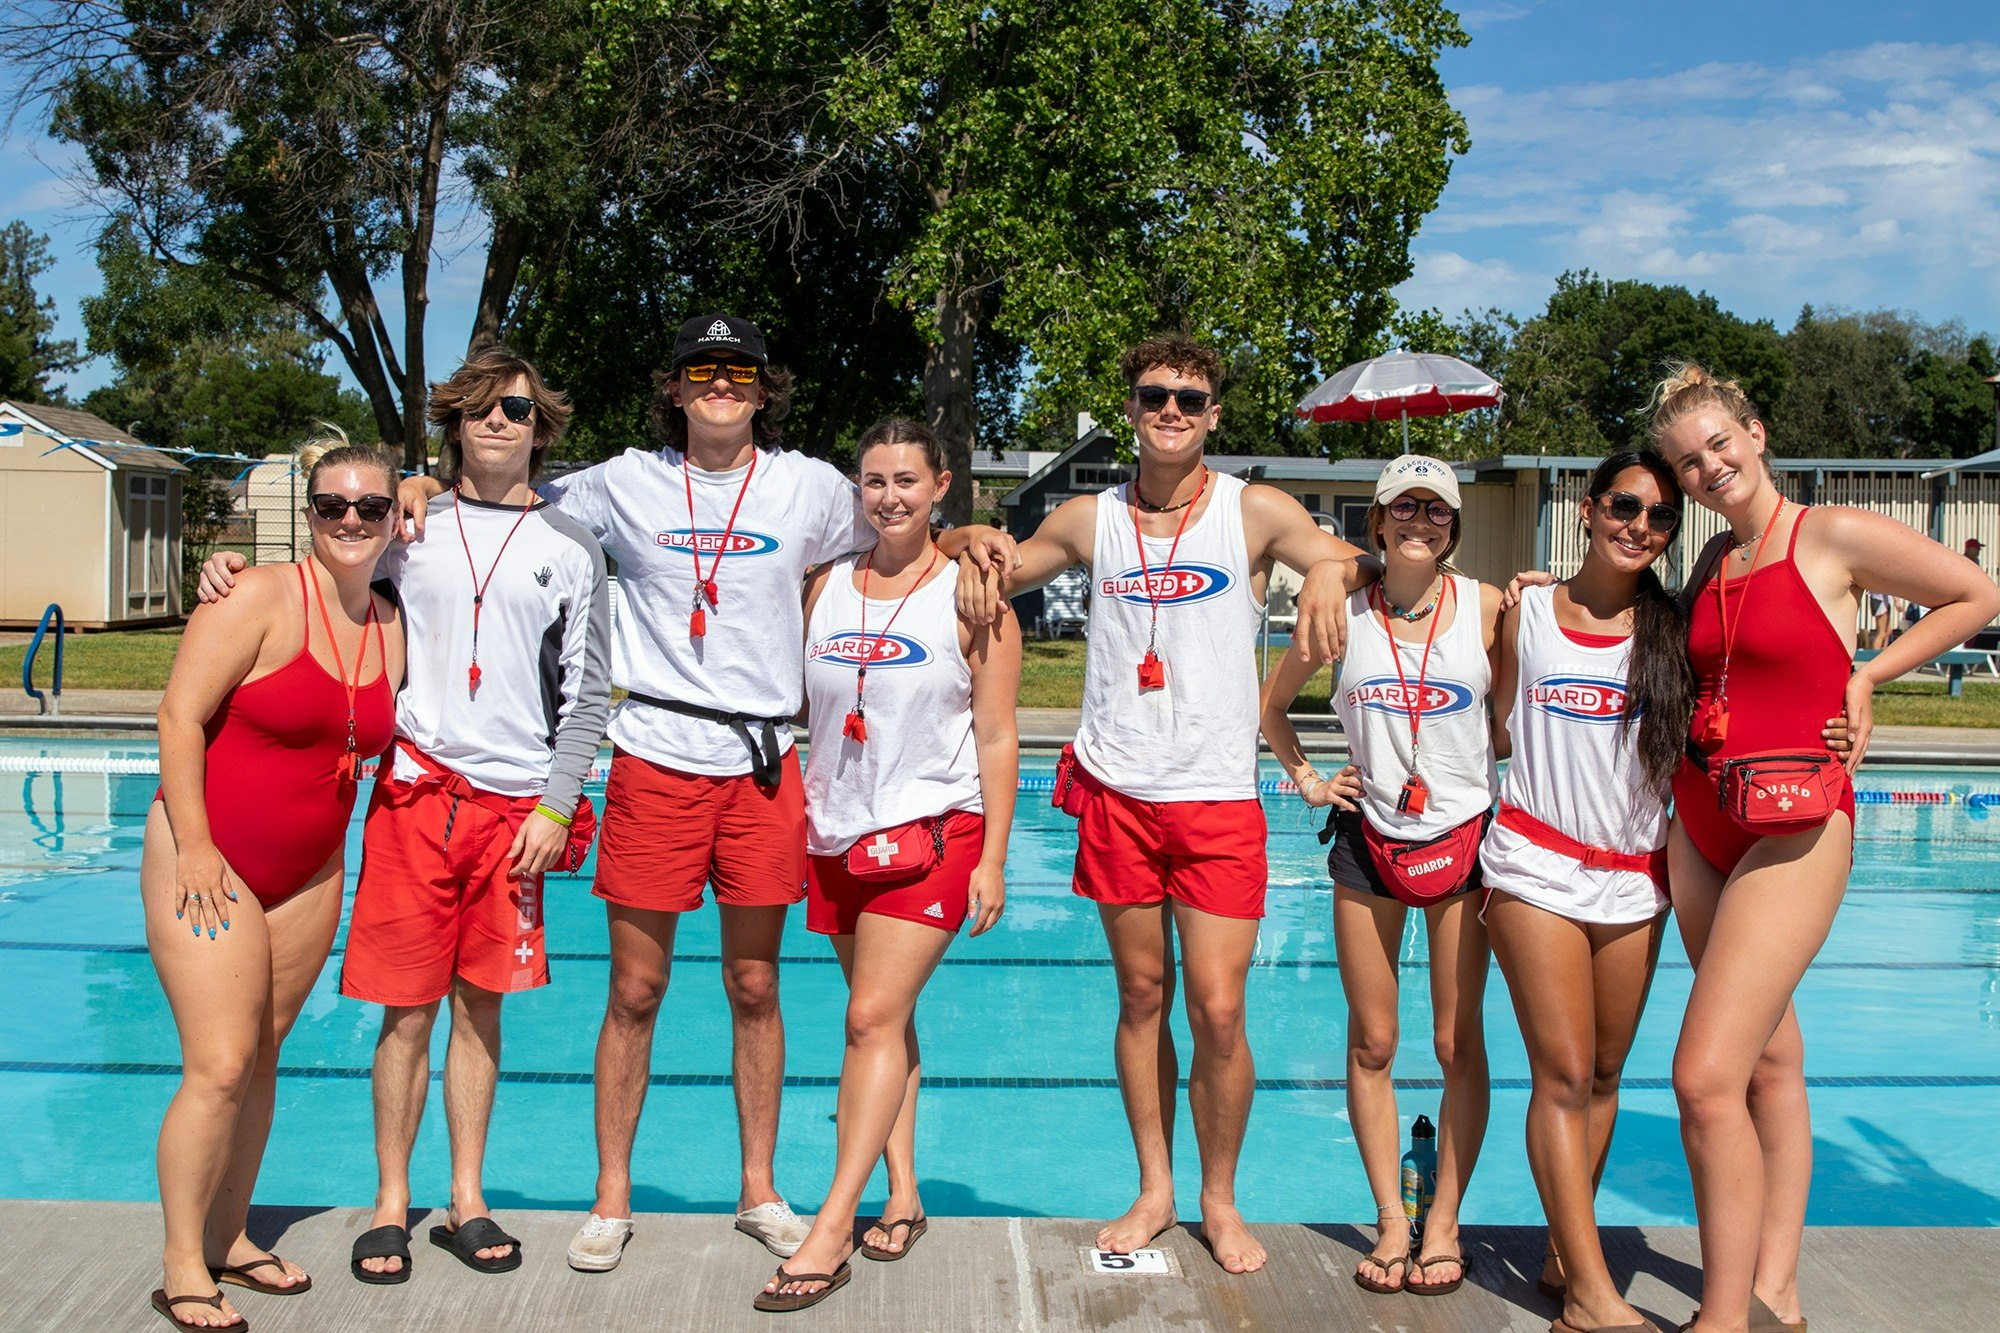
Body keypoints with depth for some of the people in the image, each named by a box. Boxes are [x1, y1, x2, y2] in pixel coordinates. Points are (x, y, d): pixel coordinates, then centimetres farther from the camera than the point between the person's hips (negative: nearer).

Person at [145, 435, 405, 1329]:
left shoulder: (390, 627, 5)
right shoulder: (261, 600, -14)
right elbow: (179, 719, -15)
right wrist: (194, 847, -17)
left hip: (310, 872, 6)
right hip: (209, 859, -6)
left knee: (262, 1059, 12)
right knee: (219, 1066, -9)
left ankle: (228, 1237, 25)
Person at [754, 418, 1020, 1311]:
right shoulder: (826, 586, 8)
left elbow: (997, 741, -4)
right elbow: (805, 712, 14)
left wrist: (992, 859, -7)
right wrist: (791, 830, 10)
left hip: (933, 831, -5)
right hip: (838, 832, 5)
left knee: (876, 1015, -11)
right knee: (884, 1019, 11)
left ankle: (830, 1232, -9)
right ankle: (902, 1195, 21)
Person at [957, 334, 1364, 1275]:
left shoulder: (1255, 513, 0)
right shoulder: (1090, 520, 7)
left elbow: (1346, 561, -4)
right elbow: (998, 573, 21)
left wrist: (1327, 570, -27)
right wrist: (976, 558, -3)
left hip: (1218, 797, -2)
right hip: (1115, 792, 2)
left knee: (1218, 1007, -4)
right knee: (1141, 995, 10)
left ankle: (1220, 1199, 17)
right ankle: (1154, 1190, 25)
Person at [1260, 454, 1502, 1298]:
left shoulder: (1486, 607, -2)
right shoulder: (1344, 607, 0)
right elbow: (1272, 704, 14)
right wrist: (1304, 778, 6)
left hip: (1463, 839, -1)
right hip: (1369, 840, 1)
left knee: (1458, 1043, 3)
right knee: (1372, 1044, 5)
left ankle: (1444, 1222, 16)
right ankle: (1391, 1222, 17)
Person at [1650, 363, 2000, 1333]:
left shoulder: (1833, 536, -7)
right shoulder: (1711, 562, 12)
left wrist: (1864, 677, -1)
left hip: (1794, 825, -7)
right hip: (1699, 822, 7)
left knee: (1706, 1077, -15)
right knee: (1768, 1057, 13)